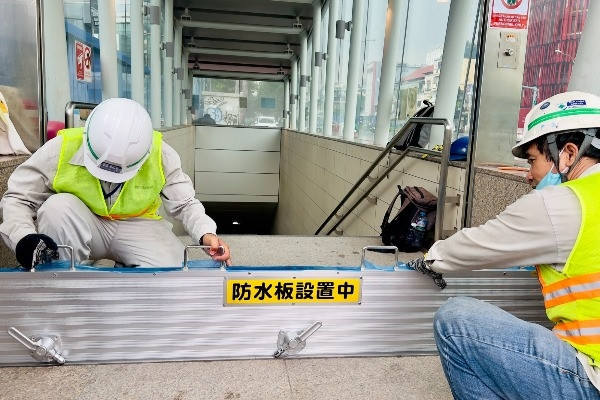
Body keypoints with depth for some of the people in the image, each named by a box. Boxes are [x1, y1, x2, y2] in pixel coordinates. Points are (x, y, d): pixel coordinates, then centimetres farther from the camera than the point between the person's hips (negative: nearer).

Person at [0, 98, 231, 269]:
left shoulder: (159, 154, -20)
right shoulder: (62, 149, -22)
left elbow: (184, 203, -12)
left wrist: (206, 233, -33)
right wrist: (25, 239, -32)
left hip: (137, 226, 0)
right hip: (81, 229, 0)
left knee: (174, 269, -27)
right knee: (57, 206, -34)